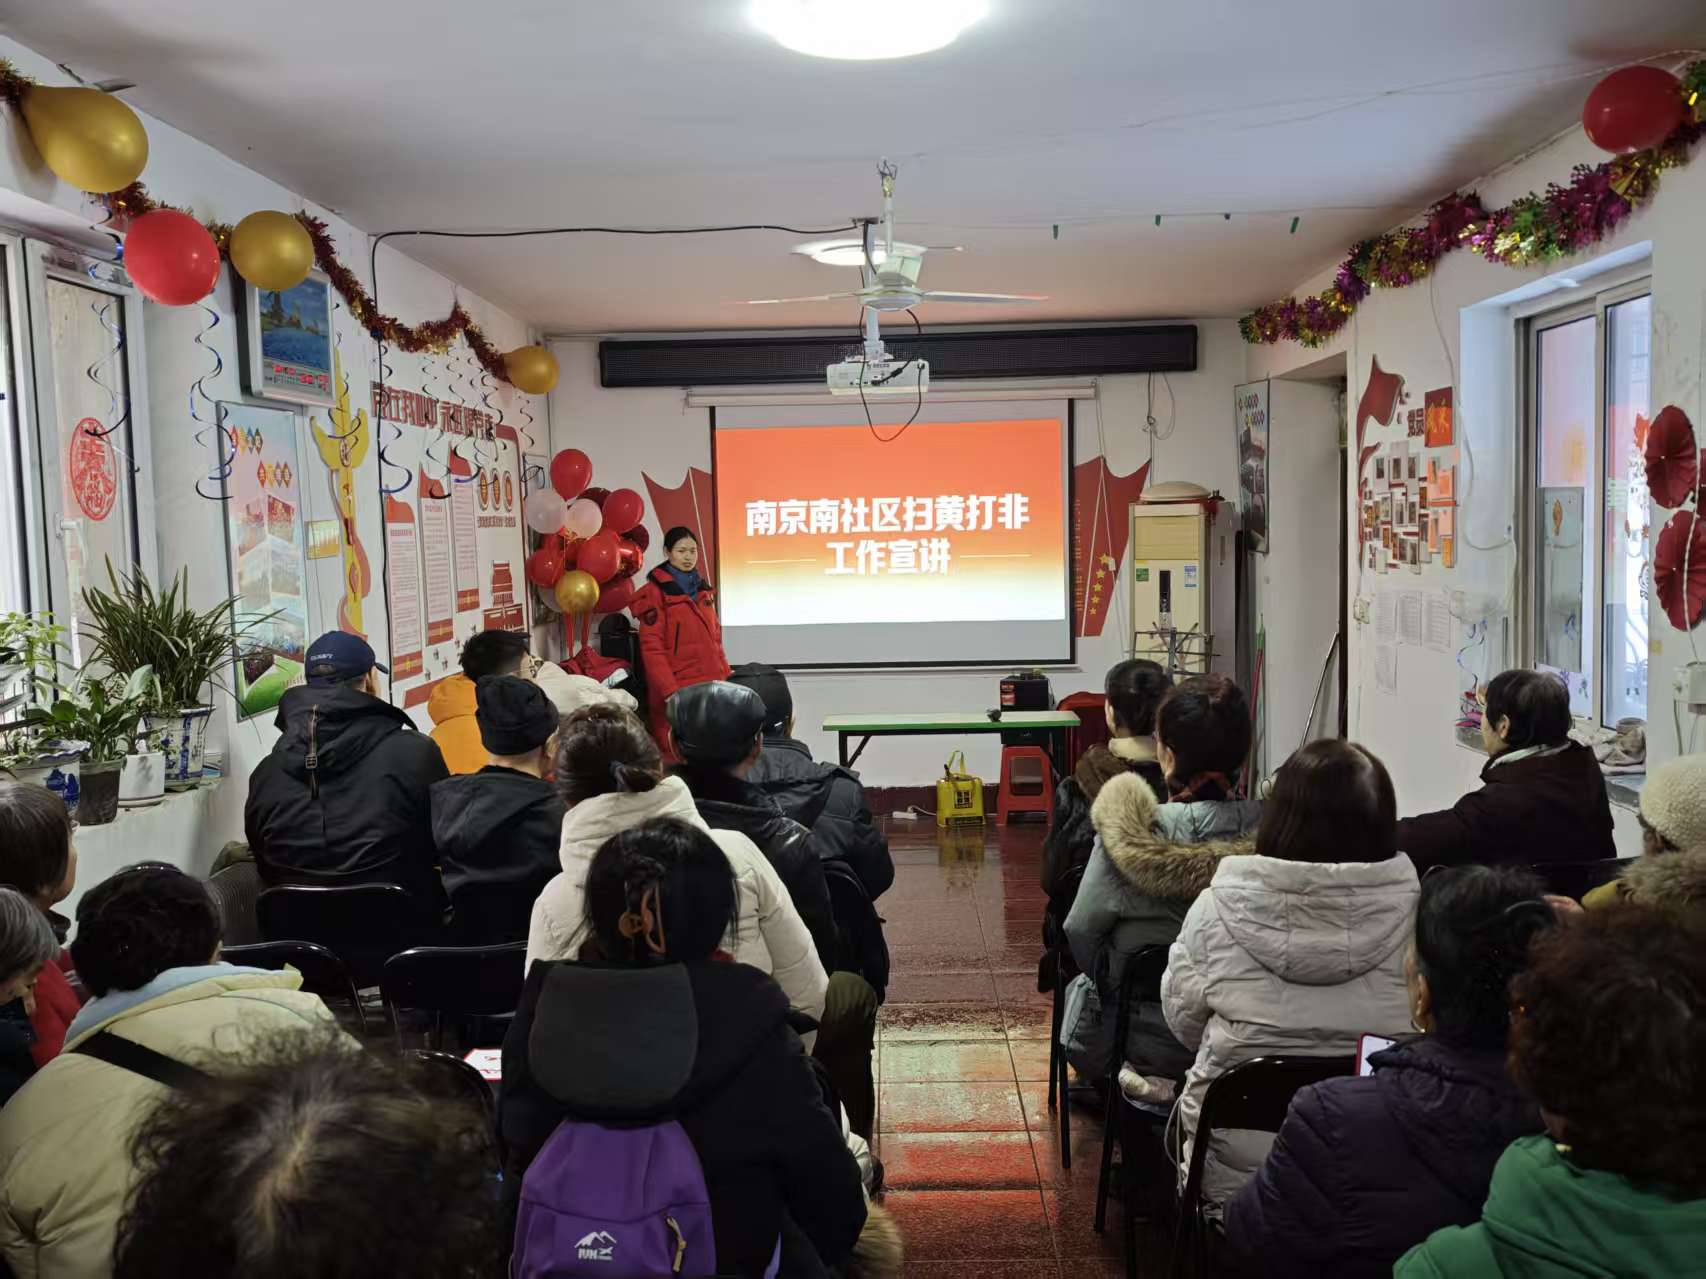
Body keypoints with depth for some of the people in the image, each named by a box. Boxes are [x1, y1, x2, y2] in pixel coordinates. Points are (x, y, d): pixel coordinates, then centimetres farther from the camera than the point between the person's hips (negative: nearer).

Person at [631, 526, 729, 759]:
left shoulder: (703, 589, 17)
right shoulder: (655, 592, -3)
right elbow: (652, 648, -9)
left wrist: (726, 677, 12)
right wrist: (669, 690, -16)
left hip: (710, 687, 6)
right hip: (676, 692, -6)